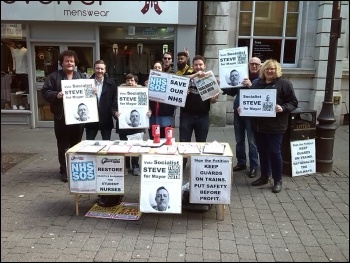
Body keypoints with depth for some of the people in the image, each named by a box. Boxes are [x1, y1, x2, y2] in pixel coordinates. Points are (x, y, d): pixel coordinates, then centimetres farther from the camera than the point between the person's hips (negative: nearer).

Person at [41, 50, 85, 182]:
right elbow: (45, 92, -5)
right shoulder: (54, 76, 0)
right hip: (62, 117, -3)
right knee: (63, 145, 4)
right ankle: (64, 170, 15)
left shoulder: (81, 76, 12)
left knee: (76, 144, 12)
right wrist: (56, 95, -22)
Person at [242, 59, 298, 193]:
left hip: (275, 126, -5)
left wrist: (283, 108, -22)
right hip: (259, 124, 5)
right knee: (262, 151, 13)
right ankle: (264, 177, 28)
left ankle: (277, 181, 13)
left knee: (274, 152, -1)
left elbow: (293, 102, -5)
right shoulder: (257, 83, 11)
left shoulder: (284, 84, -4)